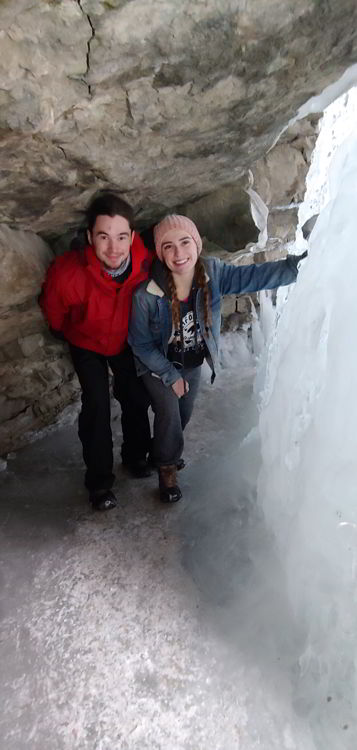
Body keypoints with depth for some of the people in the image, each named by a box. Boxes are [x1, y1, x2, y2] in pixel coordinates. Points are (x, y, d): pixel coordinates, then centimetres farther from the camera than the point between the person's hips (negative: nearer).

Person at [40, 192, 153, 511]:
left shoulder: (146, 263, -29)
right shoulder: (68, 274, -37)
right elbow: (53, 308, -13)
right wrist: (67, 333, 5)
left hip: (127, 339, 3)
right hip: (87, 343, -3)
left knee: (137, 396, 7)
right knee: (97, 404, -9)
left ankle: (135, 455, 34)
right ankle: (99, 479, 10)